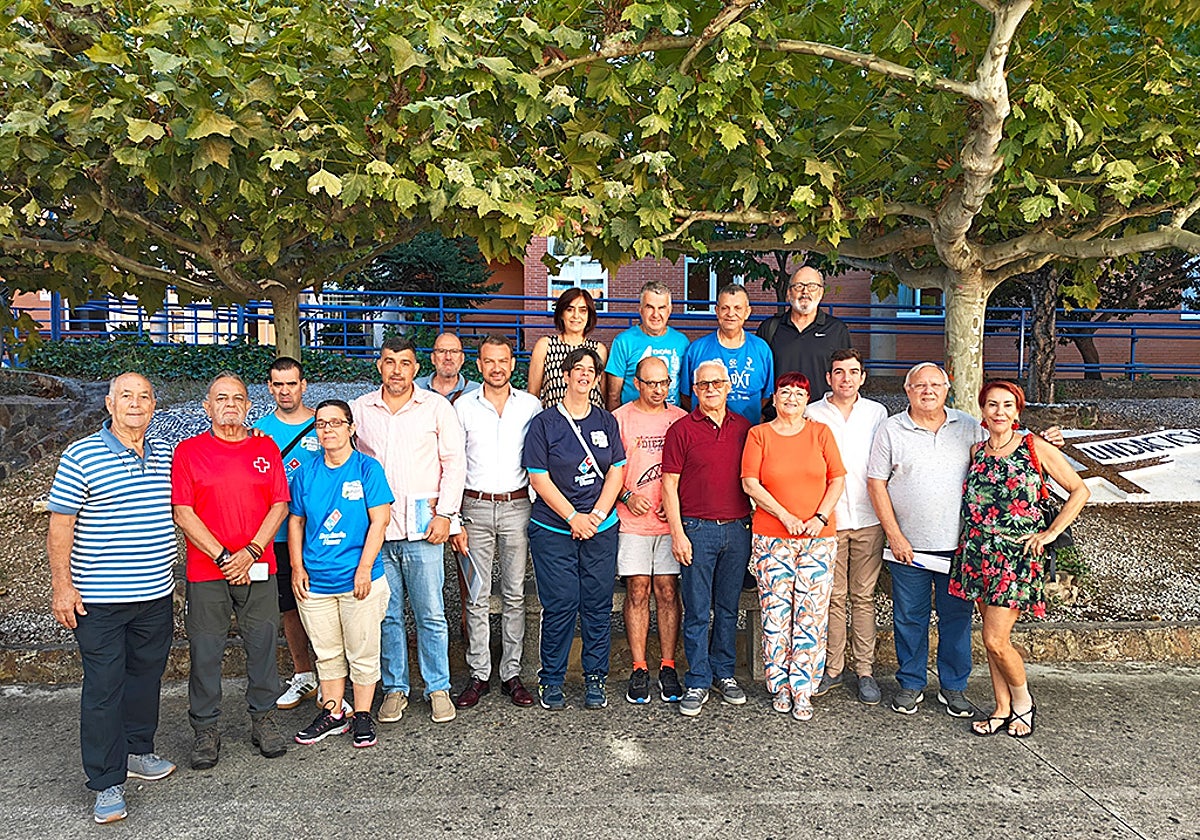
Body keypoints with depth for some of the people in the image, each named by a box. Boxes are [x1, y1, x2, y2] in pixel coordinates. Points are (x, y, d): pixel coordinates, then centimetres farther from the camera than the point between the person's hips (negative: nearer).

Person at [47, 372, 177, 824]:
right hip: (99, 599, -5)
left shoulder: (166, 456, 6)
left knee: (146, 676, 17)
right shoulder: (81, 456, -8)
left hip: (156, 594, 5)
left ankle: (138, 751, 35)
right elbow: (60, 525, -8)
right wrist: (62, 585, -11)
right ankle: (107, 782, 11)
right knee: (103, 687, 1)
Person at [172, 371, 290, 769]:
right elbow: (182, 513, -5)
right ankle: (206, 730, 19)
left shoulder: (266, 448, 7)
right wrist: (222, 556, -11)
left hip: (258, 568, 2)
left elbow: (280, 505, 3)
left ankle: (263, 720, 24)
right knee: (205, 650, 5)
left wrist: (251, 551, -9)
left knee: (262, 644, 8)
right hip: (206, 570, -2)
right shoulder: (188, 450, 1)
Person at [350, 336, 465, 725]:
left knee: (431, 615, 3)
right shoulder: (360, 409, 8)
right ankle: (394, 688, 23)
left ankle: (438, 688, 17)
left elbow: (454, 463, 1)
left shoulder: (436, 406, 2)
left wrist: (444, 513, -6)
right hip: (375, 529, 2)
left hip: (422, 529, -2)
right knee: (387, 615, 10)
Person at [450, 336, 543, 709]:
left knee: (515, 594, 6)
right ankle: (479, 675, 15)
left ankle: (512, 673, 16)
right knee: (477, 596, 4)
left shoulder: (530, 406, 4)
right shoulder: (463, 406, 2)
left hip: (517, 507, 0)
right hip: (476, 507, 0)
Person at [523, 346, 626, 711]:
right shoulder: (544, 423, -1)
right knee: (559, 606, 0)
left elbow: (616, 472, 5)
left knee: (598, 605, 5)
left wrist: (596, 515, -8)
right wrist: (574, 517, -11)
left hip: (601, 530, 3)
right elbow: (539, 478, -6)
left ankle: (594, 679, 19)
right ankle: (552, 680, 16)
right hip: (553, 530, -3)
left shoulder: (606, 422, 9)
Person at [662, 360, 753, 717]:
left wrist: (754, 524, 9)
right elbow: (669, 485, -4)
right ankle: (697, 681, 13)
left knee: (728, 607, 13)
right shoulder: (682, 429, -3)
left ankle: (723, 673, 27)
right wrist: (678, 533, -9)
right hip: (697, 529, -3)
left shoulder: (743, 427, 8)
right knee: (696, 611, 2)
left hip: (737, 528, 4)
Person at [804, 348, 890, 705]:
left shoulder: (877, 413, 8)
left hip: (868, 518, 1)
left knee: (863, 596, 6)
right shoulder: (812, 415, 3)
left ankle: (865, 670, 14)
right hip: (827, 519, -1)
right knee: (834, 596, 4)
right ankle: (833, 669, 15)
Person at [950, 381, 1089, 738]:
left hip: (1018, 556, -5)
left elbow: (1080, 490, 0)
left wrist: (1051, 532, -6)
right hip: (978, 553, 5)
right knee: (992, 637, 11)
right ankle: (1002, 709, 25)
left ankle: (1023, 702, 19)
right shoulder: (976, 451, 8)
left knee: (995, 640, -7)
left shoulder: (1035, 448, -5)